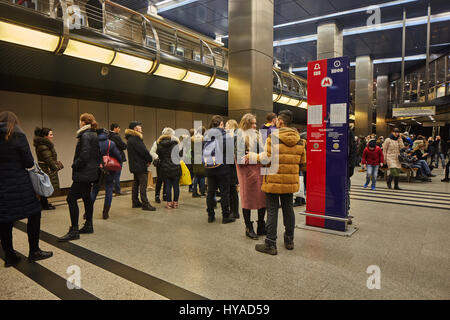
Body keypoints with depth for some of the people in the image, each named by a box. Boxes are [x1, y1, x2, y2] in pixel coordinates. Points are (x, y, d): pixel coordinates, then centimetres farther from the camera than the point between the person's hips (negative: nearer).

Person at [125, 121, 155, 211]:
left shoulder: (131, 138, 16)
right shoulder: (135, 138, -17)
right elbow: (143, 151, -21)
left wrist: (147, 159, 4)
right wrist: (149, 159, -6)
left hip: (135, 165, 11)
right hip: (140, 165, -11)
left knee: (136, 183, 15)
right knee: (143, 184, -7)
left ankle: (135, 202, 23)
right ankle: (145, 204, -5)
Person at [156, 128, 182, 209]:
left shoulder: (159, 143, -1)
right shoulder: (175, 142, -8)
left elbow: (159, 155, 4)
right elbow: (180, 154, -7)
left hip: (164, 168, 2)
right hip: (175, 167, -2)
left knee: (167, 186, 8)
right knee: (176, 185, 7)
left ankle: (169, 203, 11)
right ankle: (175, 202, 13)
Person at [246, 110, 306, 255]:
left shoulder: (273, 138, -13)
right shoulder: (299, 140, 6)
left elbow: (265, 159, -15)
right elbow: (303, 163, 9)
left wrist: (251, 156, 0)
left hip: (274, 181, -5)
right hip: (291, 182, 6)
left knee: (272, 211, 2)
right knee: (288, 209, 17)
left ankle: (271, 244, 8)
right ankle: (289, 240, 29)